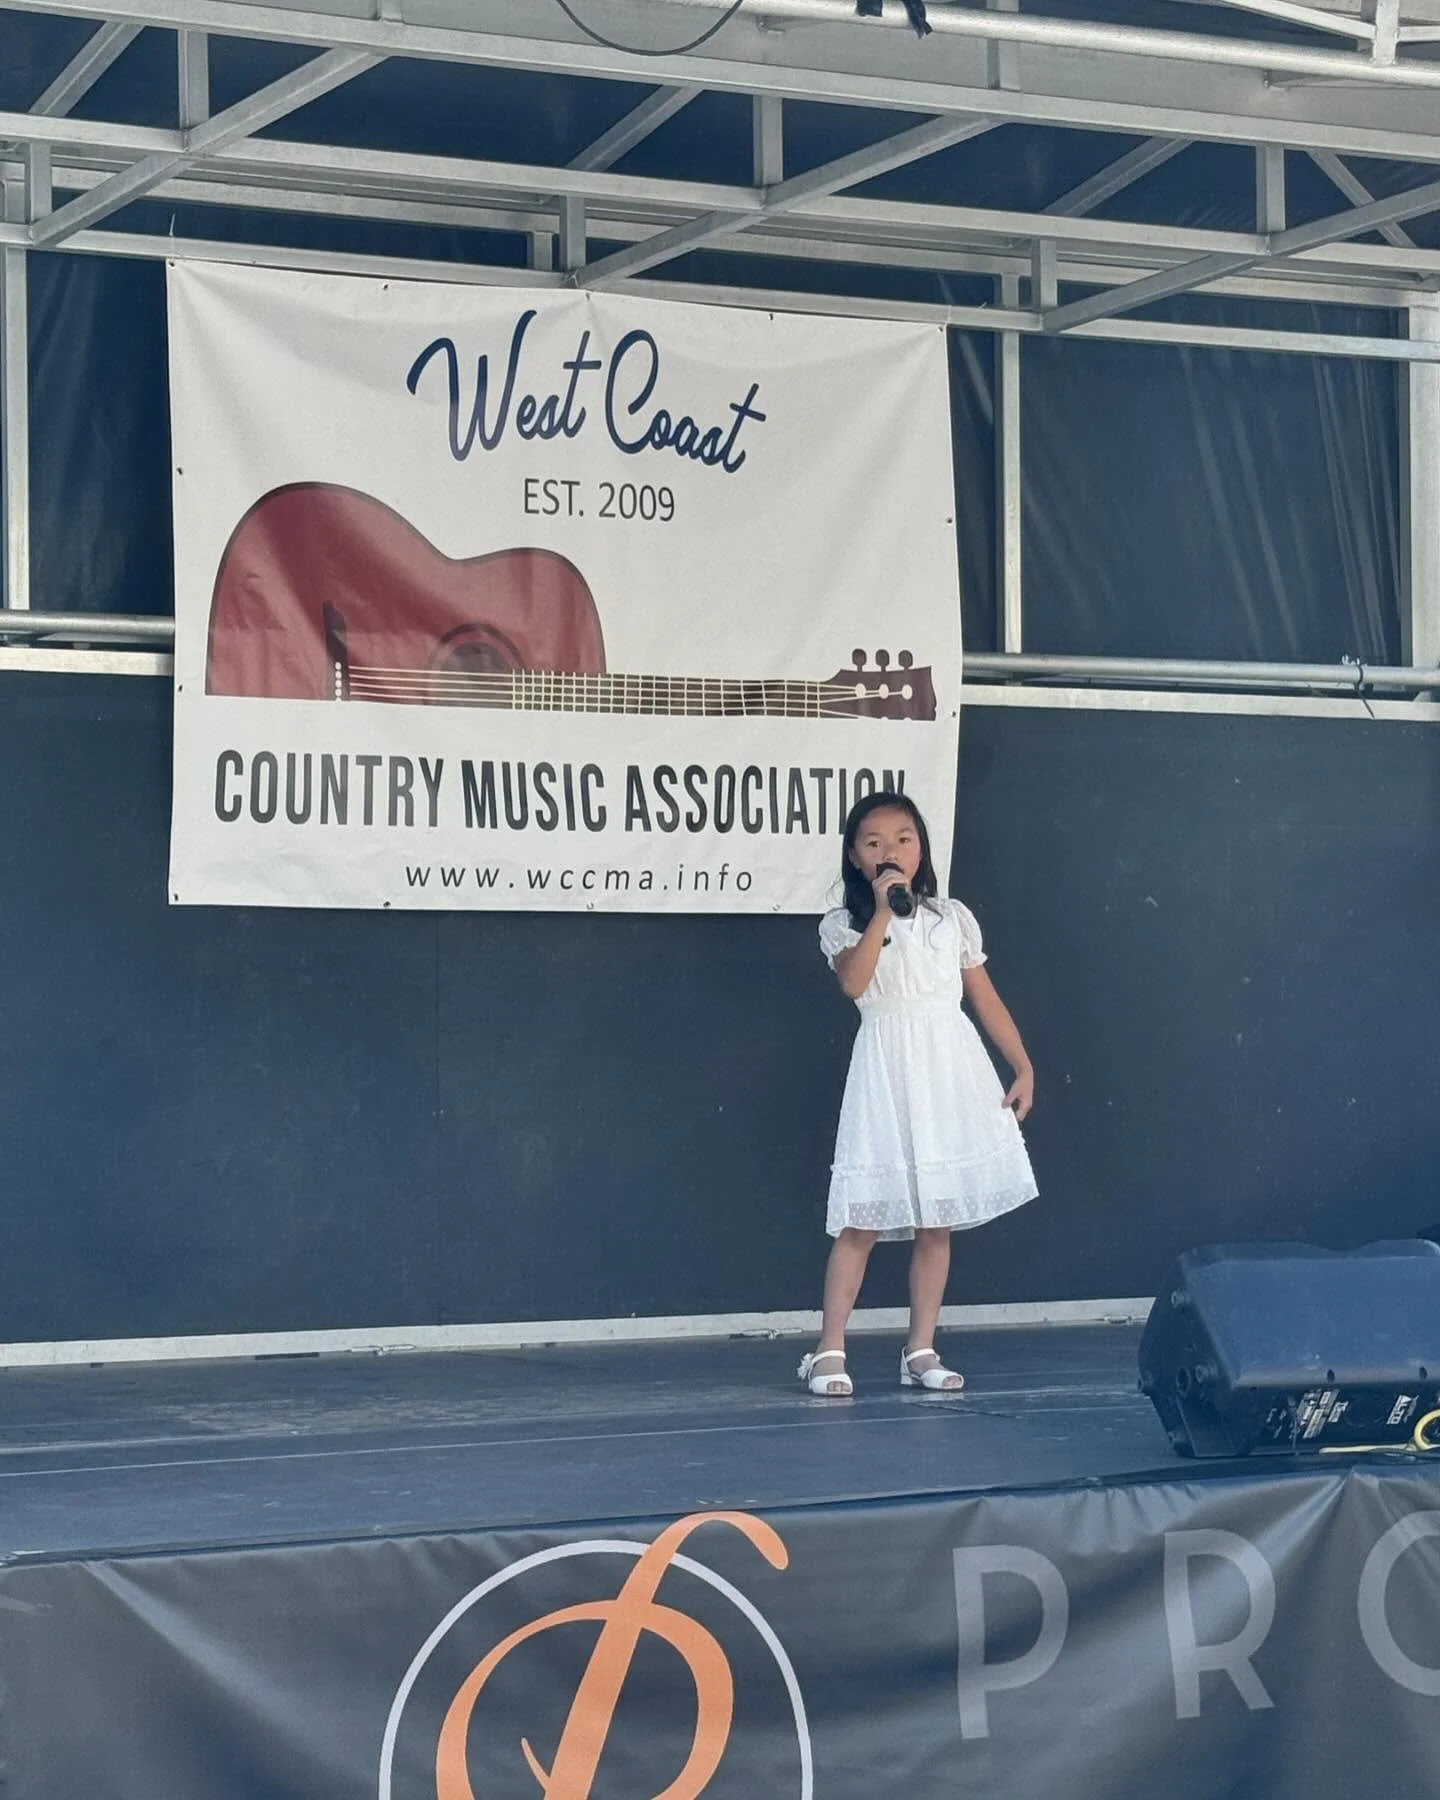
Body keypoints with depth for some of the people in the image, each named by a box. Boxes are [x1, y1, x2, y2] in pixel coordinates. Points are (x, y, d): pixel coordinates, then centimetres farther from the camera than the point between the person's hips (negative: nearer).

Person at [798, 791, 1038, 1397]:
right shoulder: (843, 925, 1)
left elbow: (986, 999, 11)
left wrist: (1023, 1068, 7)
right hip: (887, 1073, -3)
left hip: (951, 1070, 3)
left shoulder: (953, 918, 8)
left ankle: (921, 1349, 12)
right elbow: (854, 982, -20)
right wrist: (883, 913, -20)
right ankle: (830, 1350, 0)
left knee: (937, 1221, 5)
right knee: (864, 1218, -5)